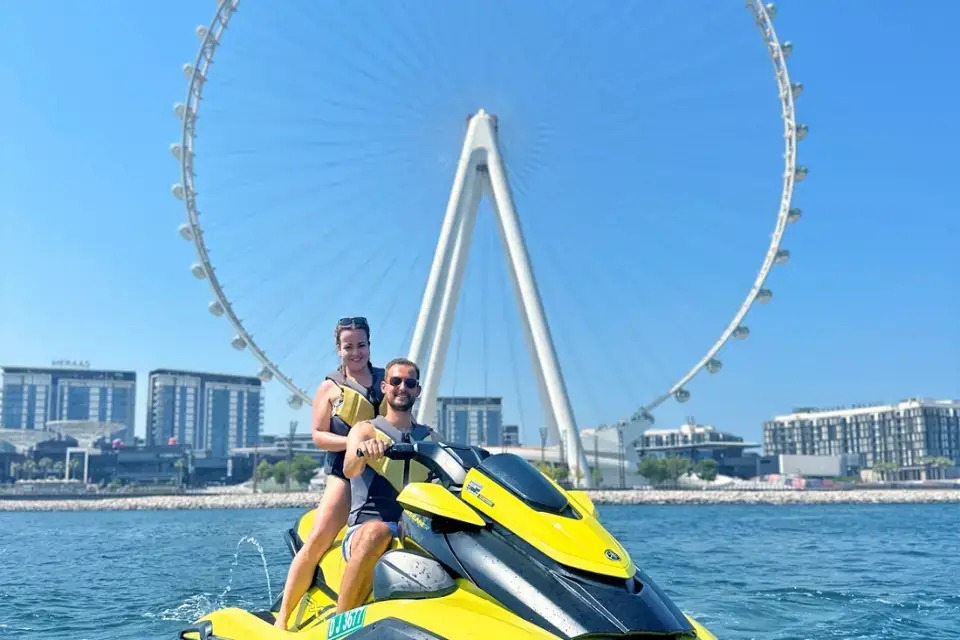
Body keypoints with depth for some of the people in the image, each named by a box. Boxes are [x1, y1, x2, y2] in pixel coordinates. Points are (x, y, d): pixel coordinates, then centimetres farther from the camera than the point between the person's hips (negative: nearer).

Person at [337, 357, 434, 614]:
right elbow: (349, 470, -12)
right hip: (366, 526, -3)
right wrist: (363, 450, -36)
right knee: (377, 532, -40)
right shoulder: (365, 429, 8)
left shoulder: (427, 436, 21)